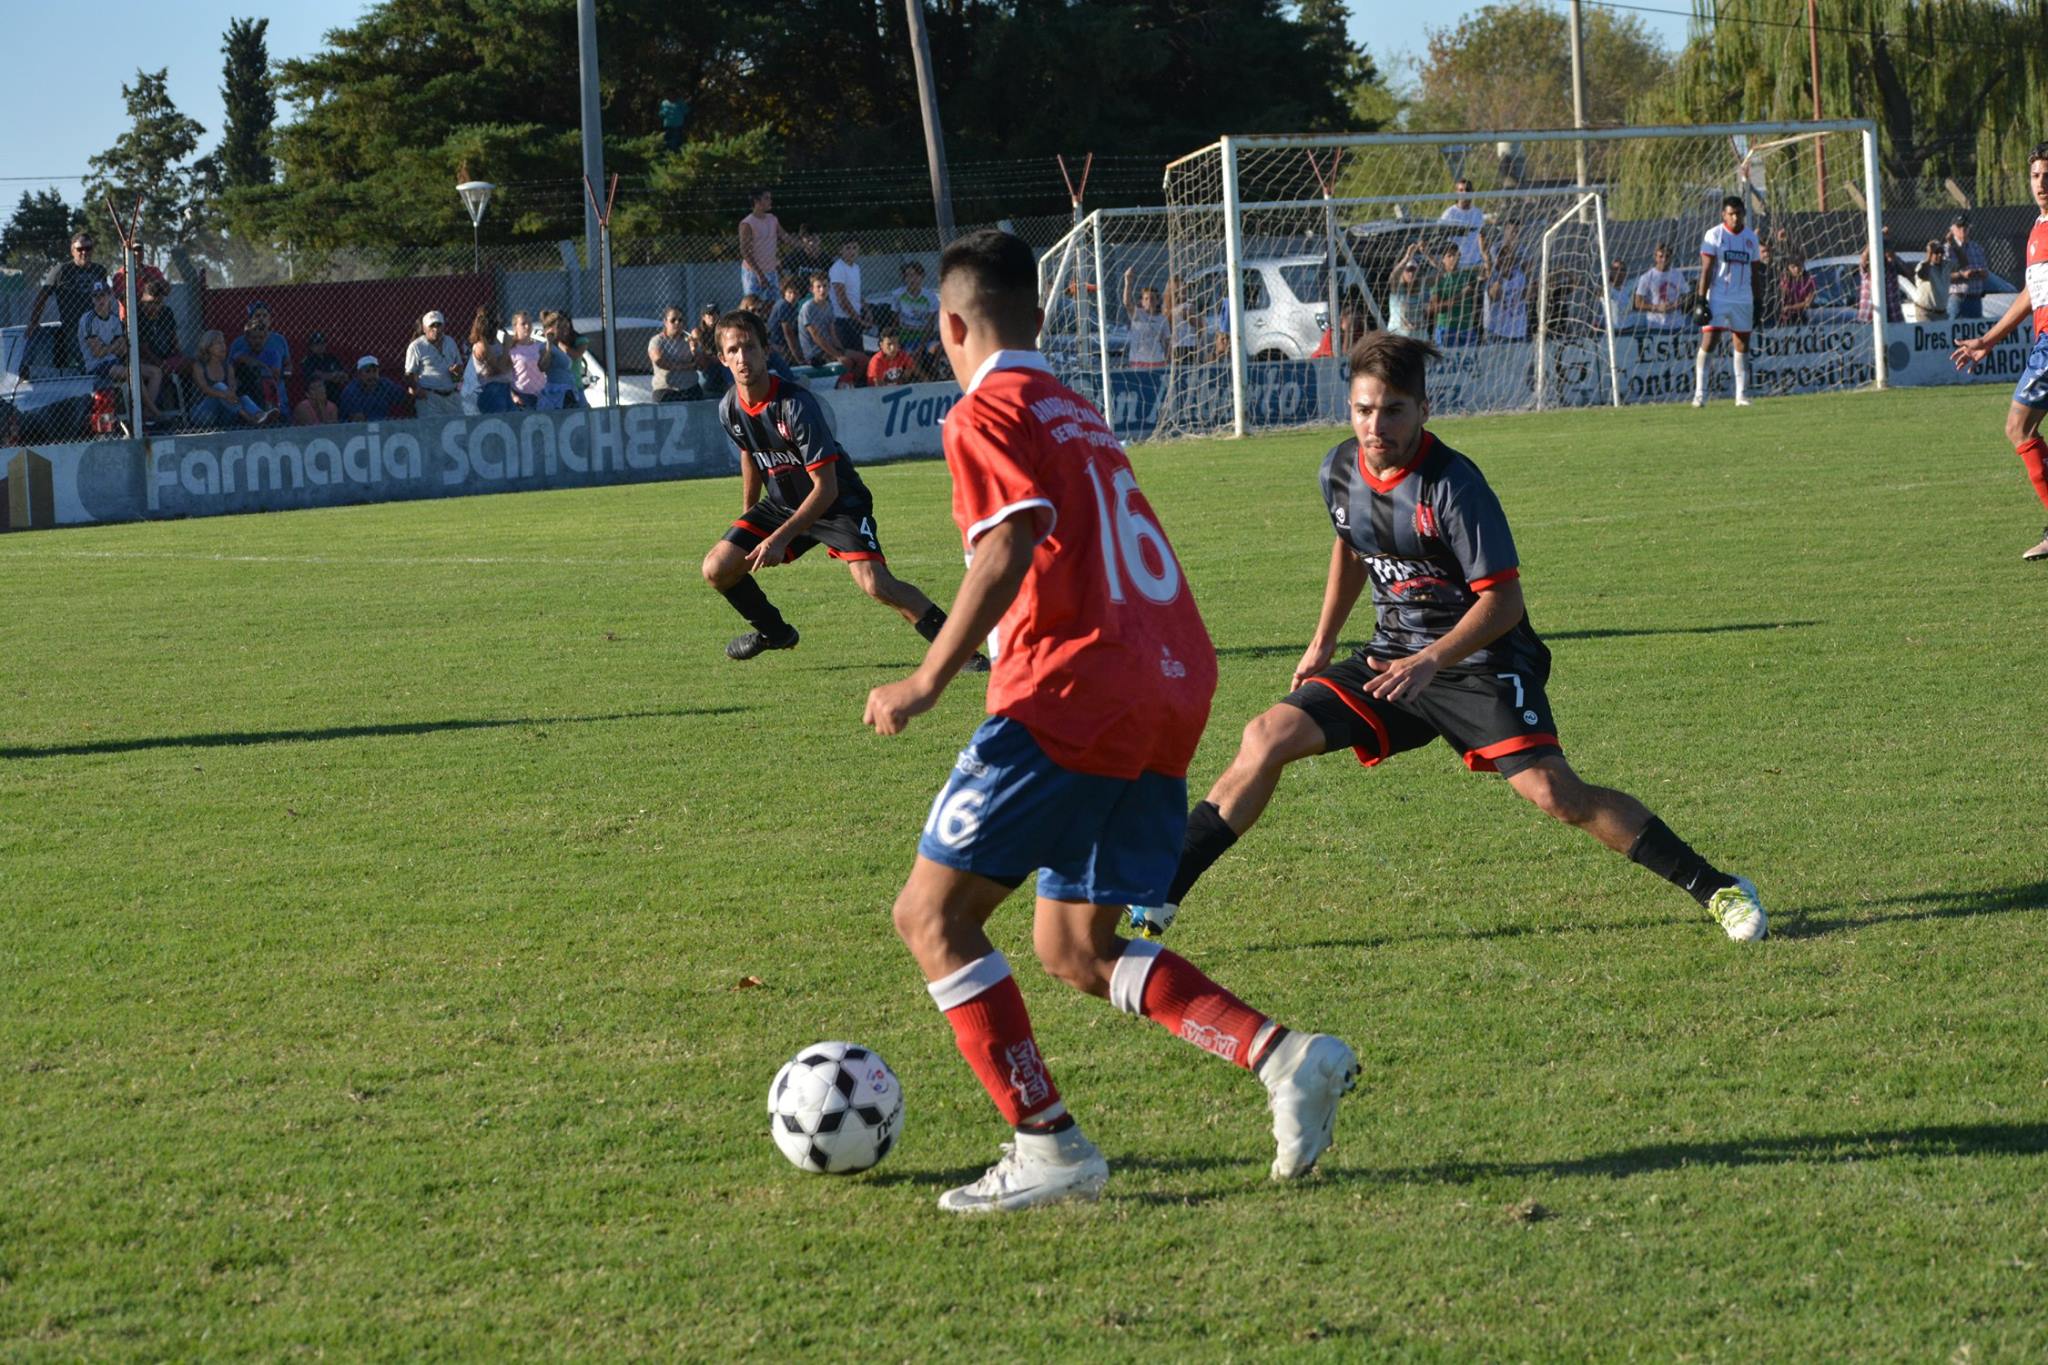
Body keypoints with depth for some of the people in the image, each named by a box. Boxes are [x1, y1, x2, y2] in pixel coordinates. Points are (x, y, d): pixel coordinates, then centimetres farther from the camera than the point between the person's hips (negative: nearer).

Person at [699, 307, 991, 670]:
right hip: (781, 503, 7)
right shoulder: (729, 409, -8)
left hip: (838, 502, -7)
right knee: (717, 568, -4)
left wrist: (780, 538, -29)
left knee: (875, 583, -27)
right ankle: (773, 631, 23)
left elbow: (826, 488, -26)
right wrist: (749, 522, 25)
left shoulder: (796, 404, -28)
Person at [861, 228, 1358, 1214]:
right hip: (1174, 685, 8)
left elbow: (1014, 543, -17)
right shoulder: (1078, 412, 24)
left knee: (931, 915, 0)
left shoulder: (984, 414, -2)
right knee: (1073, 948, 14)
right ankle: (1286, 1057, -3)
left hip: (1070, 690, -8)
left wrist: (931, 677, -19)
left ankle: (1047, 1146, -8)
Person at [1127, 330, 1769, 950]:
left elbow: (1503, 600, -21)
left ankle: (1716, 889, -11)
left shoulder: (1453, 484, -21)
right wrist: (1322, 643, 23)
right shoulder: (1340, 470, -1)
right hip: (1393, 660, 6)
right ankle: (1155, 903, -3)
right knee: (1269, 737, -10)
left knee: (1554, 792, -23)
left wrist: (1430, 662, -32)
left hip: (1481, 662, -6)